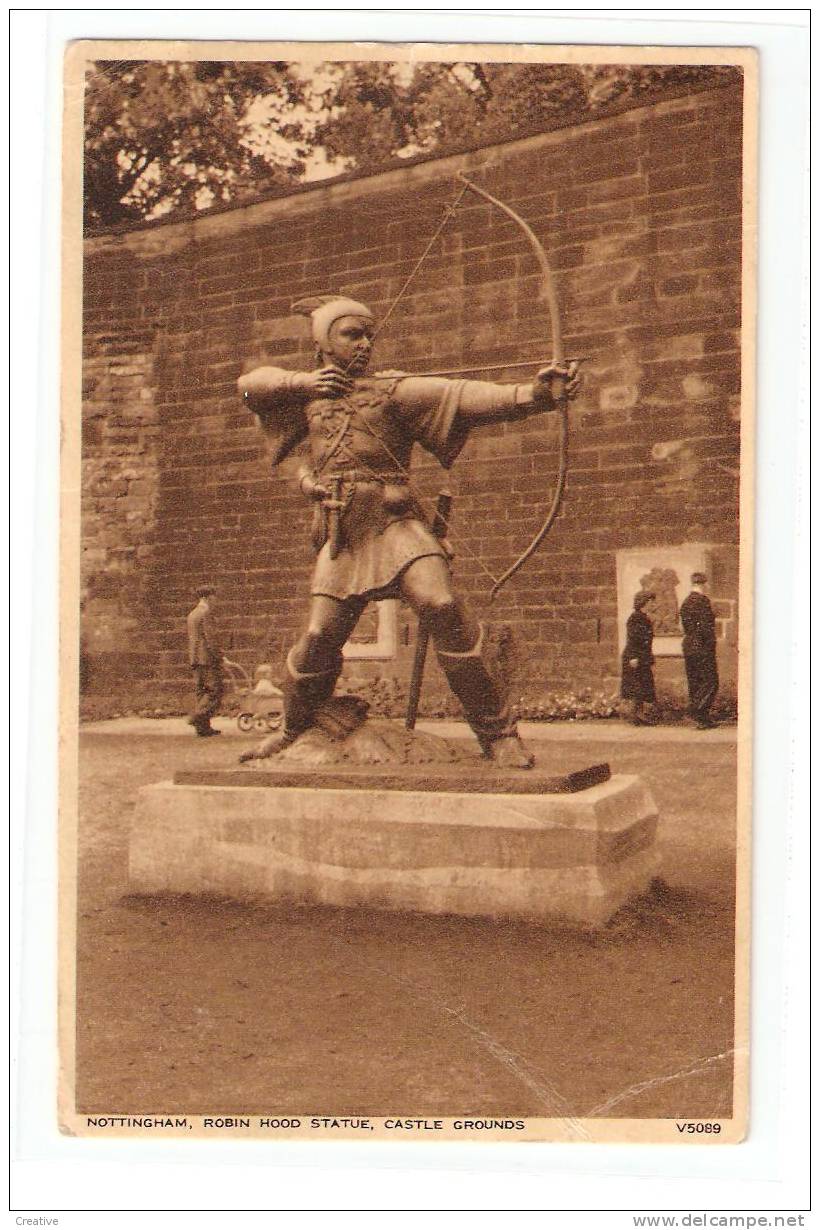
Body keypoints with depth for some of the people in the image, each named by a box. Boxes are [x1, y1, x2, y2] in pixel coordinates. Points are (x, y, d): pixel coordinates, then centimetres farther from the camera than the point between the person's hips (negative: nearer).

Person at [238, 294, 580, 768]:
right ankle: (295, 733, 29)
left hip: (397, 525, -3)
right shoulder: (311, 396, 15)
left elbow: (462, 396, -14)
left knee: (443, 607, -24)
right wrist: (303, 382, 0)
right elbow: (251, 383, 20)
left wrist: (532, 393, -32)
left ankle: (499, 733, -17)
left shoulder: (393, 390, 0)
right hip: (340, 539, 3)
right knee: (319, 637, 0)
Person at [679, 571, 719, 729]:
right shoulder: (702, 600, -13)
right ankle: (696, 712, -13)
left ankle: (703, 718, 12)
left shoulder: (685, 602, 13)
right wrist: (711, 648, -12)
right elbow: (706, 627, -17)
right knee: (710, 682, -4)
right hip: (702, 646, -8)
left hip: (688, 645, 9)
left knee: (694, 683, 9)